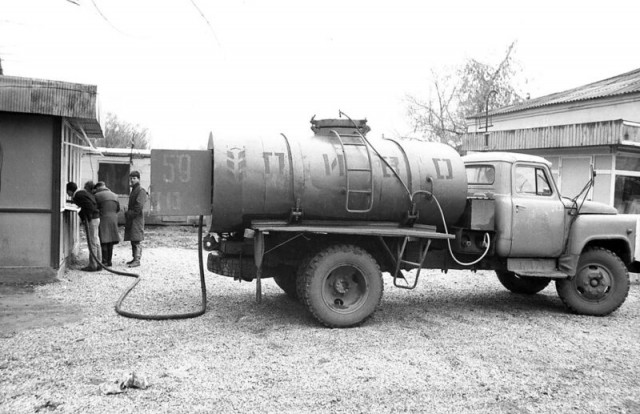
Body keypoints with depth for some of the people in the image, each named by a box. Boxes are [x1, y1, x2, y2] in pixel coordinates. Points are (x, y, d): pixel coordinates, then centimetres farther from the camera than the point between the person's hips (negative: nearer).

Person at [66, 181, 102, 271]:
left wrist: (87, 219, -15)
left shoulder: (78, 196, -15)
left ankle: (93, 265, -1)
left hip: (91, 220, -10)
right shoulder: (83, 192, 14)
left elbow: (90, 206, -24)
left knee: (92, 243, -5)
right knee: (95, 242, 13)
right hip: (95, 218, 10)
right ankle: (98, 263, 18)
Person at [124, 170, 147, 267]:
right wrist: (127, 212, 11)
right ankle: (135, 258, 19)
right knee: (132, 240, 12)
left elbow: (139, 206, -18)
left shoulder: (141, 191, -10)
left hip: (137, 219, -9)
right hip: (131, 219, 9)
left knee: (136, 241, -10)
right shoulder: (133, 191, 19)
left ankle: (137, 260, -10)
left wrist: (130, 214, -14)